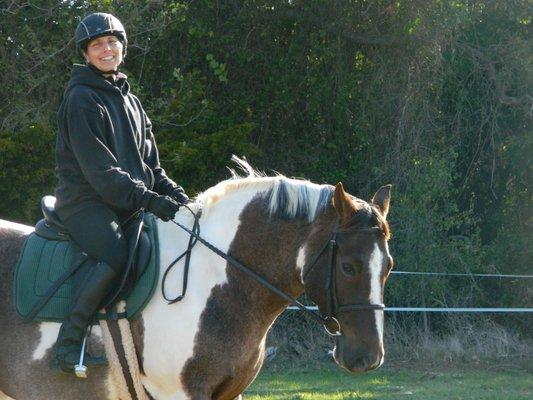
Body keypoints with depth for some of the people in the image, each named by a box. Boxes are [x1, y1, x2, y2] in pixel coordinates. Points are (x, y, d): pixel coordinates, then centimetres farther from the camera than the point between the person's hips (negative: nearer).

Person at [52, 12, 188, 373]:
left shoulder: (129, 101, 19)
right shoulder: (82, 99, -7)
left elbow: (150, 164, 20)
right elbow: (99, 170, -15)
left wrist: (176, 196, 2)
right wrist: (147, 199, -22)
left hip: (126, 204, 9)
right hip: (85, 202, -9)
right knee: (116, 255, -34)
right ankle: (68, 343, -30)